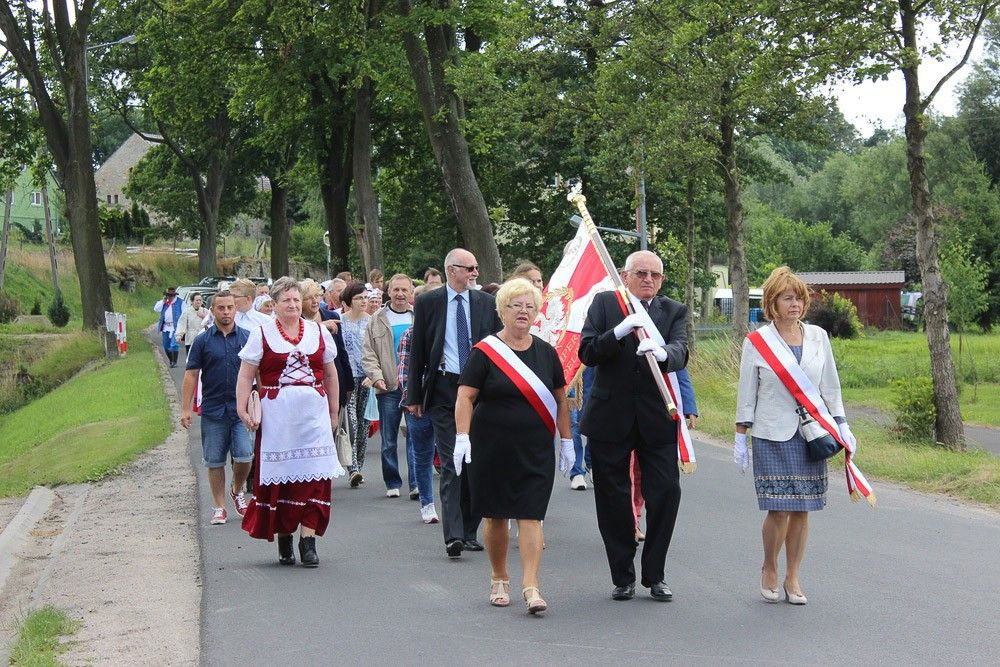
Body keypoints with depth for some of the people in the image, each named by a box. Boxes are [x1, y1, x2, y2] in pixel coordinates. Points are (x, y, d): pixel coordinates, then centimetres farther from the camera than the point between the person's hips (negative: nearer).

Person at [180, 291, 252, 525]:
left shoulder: (248, 338, 4)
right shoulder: (202, 341, 2)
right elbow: (191, 375, 2)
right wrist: (185, 409, -3)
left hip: (241, 409, 0)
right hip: (213, 411, 0)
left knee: (244, 457, -9)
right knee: (215, 462, 5)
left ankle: (237, 490, 20)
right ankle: (219, 507, 16)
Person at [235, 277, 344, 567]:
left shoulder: (319, 332, 11)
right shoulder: (262, 334, 4)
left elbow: (330, 374, 18)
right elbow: (246, 375, 1)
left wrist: (333, 412, 17)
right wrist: (242, 409, -9)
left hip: (314, 413, 2)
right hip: (277, 415, -1)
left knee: (313, 476, -6)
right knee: (280, 476, 2)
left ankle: (308, 541, -5)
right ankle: (283, 539, 14)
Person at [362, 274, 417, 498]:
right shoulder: (377, 320, 6)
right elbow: (368, 354, 4)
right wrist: (376, 377, -11)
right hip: (388, 388, 0)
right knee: (389, 440, 5)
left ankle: (416, 484, -3)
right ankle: (392, 483, 15)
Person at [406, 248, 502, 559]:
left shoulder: (486, 303, 9)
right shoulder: (428, 302, 3)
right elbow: (417, 351, 5)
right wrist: (414, 395, 2)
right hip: (443, 389, -3)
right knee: (451, 462, -10)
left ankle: (468, 531, 15)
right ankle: (453, 534, -15)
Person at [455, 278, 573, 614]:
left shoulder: (546, 353, 7)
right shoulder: (485, 352, -3)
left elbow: (560, 399, 14)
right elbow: (465, 397, -7)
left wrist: (566, 441, 12)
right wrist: (462, 438, -17)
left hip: (535, 450, 2)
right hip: (492, 448, -2)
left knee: (530, 516, -6)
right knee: (496, 516, 7)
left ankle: (530, 587, -10)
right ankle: (499, 580, 23)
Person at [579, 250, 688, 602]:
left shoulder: (674, 312, 6)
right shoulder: (604, 303, 4)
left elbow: (681, 353, -12)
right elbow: (587, 353, -7)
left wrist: (661, 352, -36)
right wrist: (620, 331, -23)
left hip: (656, 418, 1)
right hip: (610, 417, -1)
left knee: (666, 493, -4)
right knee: (613, 500, 5)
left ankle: (654, 575, 10)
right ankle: (622, 577, 17)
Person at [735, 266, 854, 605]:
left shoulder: (818, 337, 7)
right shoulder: (756, 342, -1)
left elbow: (830, 386, 13)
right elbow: (746, 393, 3)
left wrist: (842, 425, 8)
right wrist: (740, 437, 2)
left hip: (811, 435, 3)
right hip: (772, 437, -3)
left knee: (802, 510, 4)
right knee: (779, 510, -8)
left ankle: (792, 577, 17)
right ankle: (769, 570, 16)